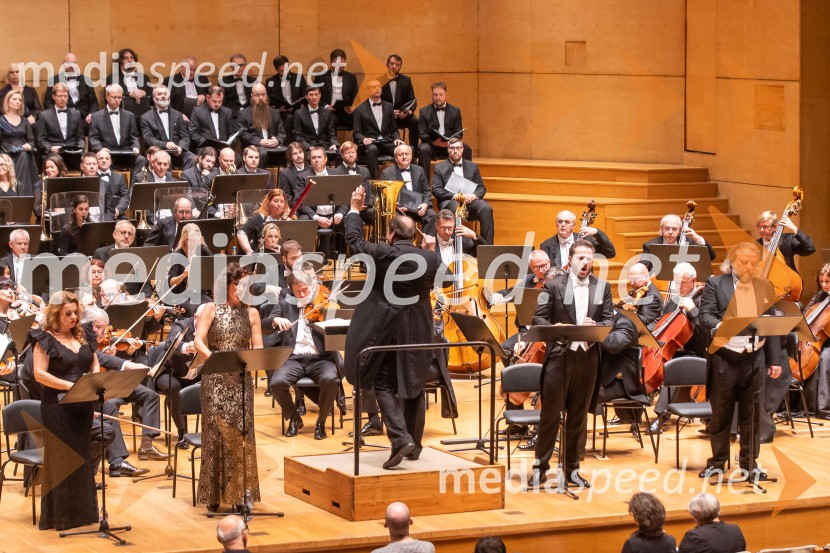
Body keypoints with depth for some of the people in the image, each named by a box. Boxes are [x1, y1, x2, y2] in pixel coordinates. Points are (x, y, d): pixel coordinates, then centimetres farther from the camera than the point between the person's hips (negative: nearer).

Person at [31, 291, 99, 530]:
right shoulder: (45, 339, -7)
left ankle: (82, 510, 21)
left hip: (83, 406, 6)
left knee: (82, 457, 11)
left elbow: (95, 365, 17)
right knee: (60, 460, 0)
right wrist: (68, 385, -24)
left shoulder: (82, 337, 11)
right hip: (57, 408, -6)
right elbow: (39, 374, -15)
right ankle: (59, 515, 6)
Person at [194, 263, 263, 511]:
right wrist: (212, 357, -23)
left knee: (241, 433, -2)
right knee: (216, 431, -5)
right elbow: (198, 341, -5)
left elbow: (258, 347, 5)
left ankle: (241, 493, 4)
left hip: (241, 379, 2)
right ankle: (214, 495, 2)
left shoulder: (251, 313, 9)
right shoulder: (211, 309, 3)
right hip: (215, 379, -2)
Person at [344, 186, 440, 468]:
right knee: (414, 388, 15)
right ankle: (414, 445, 21)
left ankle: (400, 438, -16)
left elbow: (354, 241, 2)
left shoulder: (383, 254, -14)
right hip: (417, 333, 4)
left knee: (384, 385, 3)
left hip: (385, 331, -4)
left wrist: (354, 210, 15)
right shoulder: (430, 258, -5)